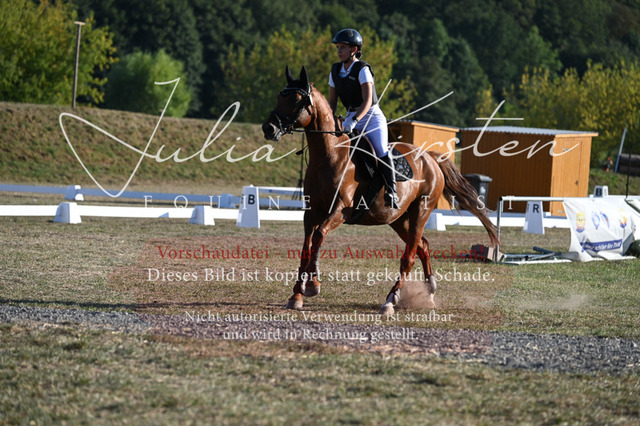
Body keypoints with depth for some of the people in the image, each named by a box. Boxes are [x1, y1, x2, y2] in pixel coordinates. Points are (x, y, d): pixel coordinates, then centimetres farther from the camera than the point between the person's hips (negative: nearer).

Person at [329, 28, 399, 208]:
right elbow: (332, 101, 10)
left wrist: (353, 121, -37)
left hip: (372, 117, -6)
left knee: (380, 151, -23)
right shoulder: (335, 71, 4)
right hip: (351, 118, 6)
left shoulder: (363, 70, -15)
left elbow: (367, 101, -24)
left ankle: (391, 192, -16)